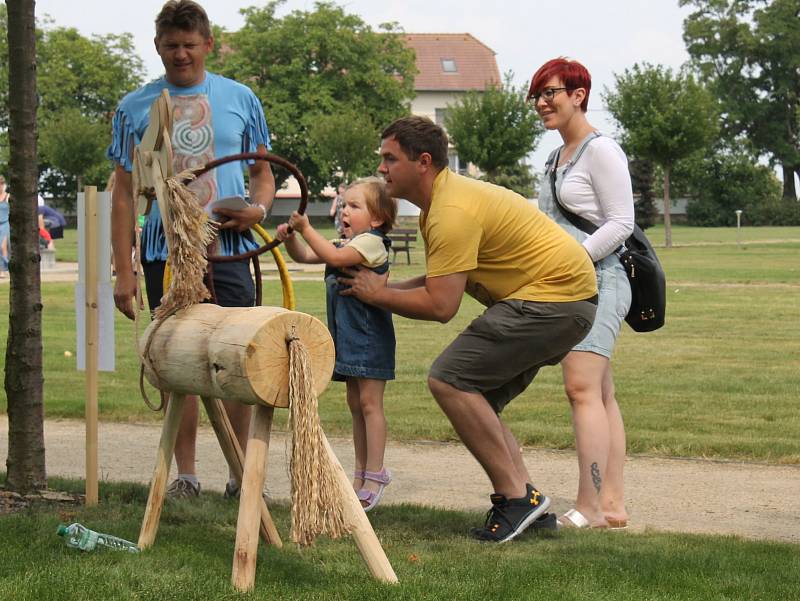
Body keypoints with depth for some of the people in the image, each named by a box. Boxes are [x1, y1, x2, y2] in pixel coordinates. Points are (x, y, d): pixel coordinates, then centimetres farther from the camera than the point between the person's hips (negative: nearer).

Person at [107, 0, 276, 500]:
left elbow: (263, 174, 15)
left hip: (229, 249, 0)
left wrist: (258, 208, -9)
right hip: (166, 252, 0)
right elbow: (124, 192, 5)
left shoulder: (239, 99, 8)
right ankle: (185, 474, 12)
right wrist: (123, 271, -1)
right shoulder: (136, 108, 6)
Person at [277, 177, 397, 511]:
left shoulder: (372, 242, -12)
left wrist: (306, 229, -24)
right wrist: (289, 239, -5)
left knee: (369, 402, -8)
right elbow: (305, 256, 15)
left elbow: (336, 257, -26)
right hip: (347, 335, 10)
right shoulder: (345, 244, 18)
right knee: (355, 403, 12)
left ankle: (375, 474, -5)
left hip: (370, 336, -10)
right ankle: (362, 472, 19)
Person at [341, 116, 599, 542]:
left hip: (553, 298, -11)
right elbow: (445, 280, 18)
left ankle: (516, 495, -12)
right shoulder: (443, 197, 14)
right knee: (473, 397, 12)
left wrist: (377, 295, -8)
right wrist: (389, 288, 6)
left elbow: (441, 306, -22)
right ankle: (523, 498, 9)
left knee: (449, 380, -14)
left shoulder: (452, 212, -20)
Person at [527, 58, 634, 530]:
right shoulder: (558, 158, 19)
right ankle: (613, 504, 8)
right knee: (600, 395, 7)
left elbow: (621, 222, -14)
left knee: (582, 387, -17)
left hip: (598, 278, -9)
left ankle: (589, 508, -20)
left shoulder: (601, 151, -8)